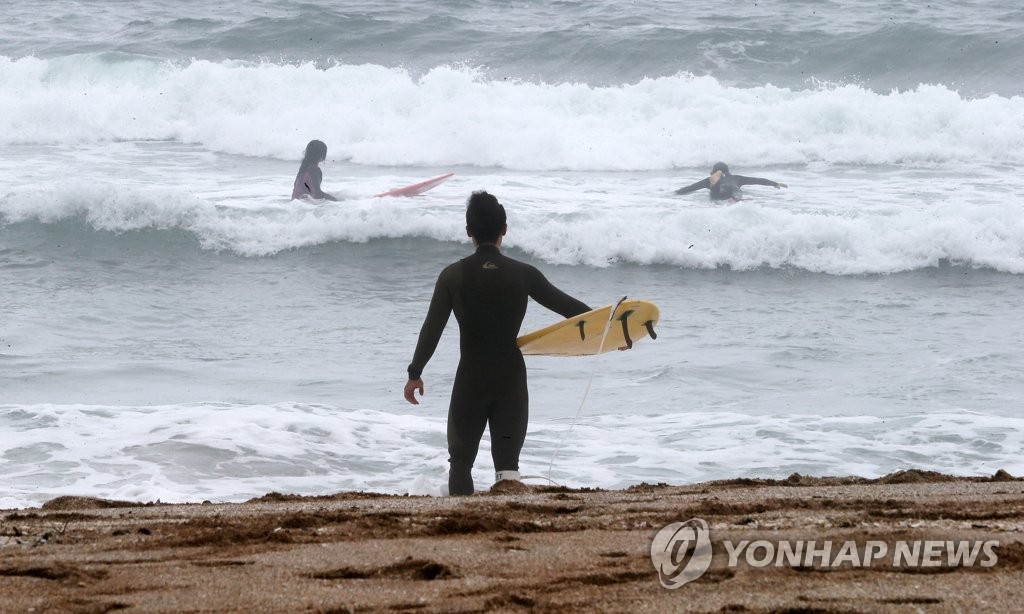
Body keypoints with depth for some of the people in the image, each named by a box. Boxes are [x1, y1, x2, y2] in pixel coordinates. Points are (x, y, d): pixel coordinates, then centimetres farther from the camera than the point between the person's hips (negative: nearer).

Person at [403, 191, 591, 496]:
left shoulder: (453, 275, -5)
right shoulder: (523, 274, -4)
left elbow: (432, 328, -4)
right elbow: (566, 305, 3)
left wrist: (415, 373, 6)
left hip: (470, 381, -1)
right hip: (511, 379, 1)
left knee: (461, 459, 12)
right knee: (507, 460, 3)